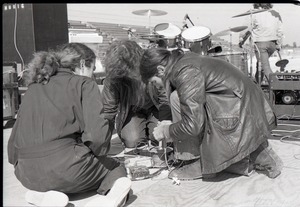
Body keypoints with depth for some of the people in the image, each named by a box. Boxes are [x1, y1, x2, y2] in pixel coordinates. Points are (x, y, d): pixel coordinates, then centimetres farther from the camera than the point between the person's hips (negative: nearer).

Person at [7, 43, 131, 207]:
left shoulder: (33, 88, 17)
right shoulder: (84, 83, 0)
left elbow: (15, 136, 17)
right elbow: (97, 132, -14)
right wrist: (98, 153, 5)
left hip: (26, 175, 6)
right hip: (65, 167, -6)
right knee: (116, 168, 19)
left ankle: (40, 193, 4)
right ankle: (112, 193, -17)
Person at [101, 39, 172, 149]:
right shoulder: (112, 78, -24)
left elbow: (165, 99, -21)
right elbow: (109, 110, -13)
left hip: (156, 108, 0)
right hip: (132, 111, 1)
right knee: (132, 141, -21)